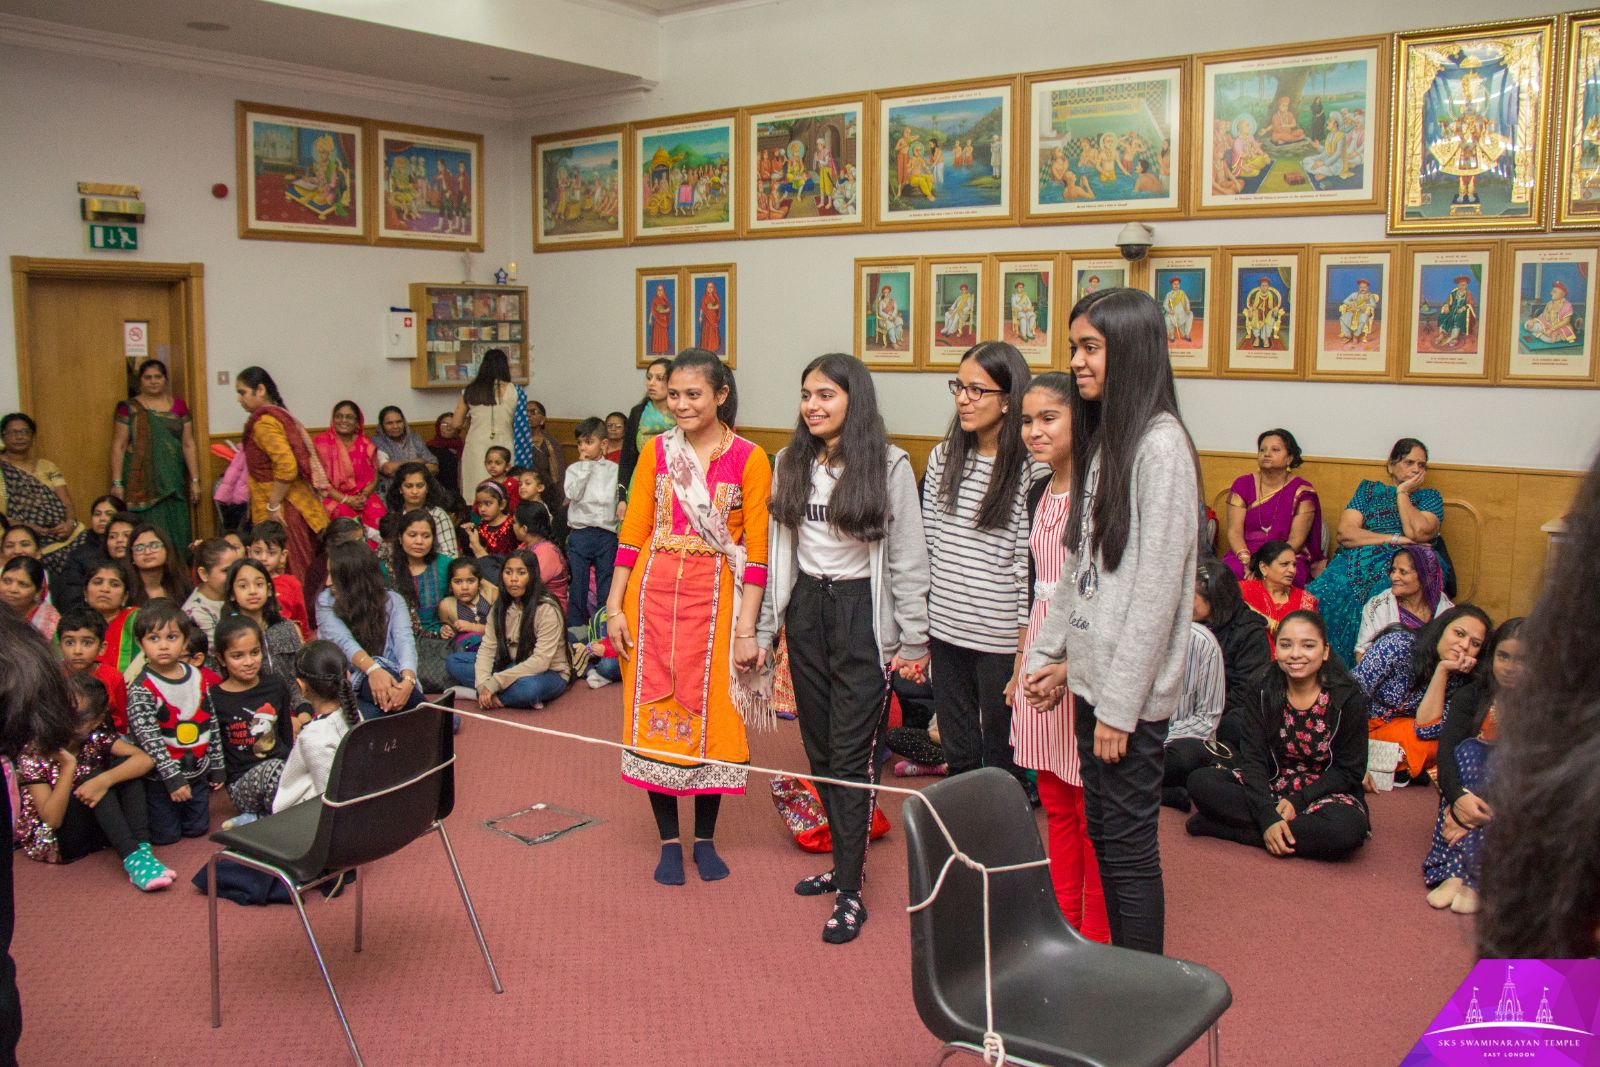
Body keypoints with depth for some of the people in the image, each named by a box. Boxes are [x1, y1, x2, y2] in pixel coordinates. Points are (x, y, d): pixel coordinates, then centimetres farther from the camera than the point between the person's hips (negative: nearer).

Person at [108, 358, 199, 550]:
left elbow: (188, 444, 9)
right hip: (143, 482, -3)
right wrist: (117, 483, -5)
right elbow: (118, 447, 1)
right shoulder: (129, 408, 2)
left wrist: (195, 480, 6)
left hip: (173, 481, 3)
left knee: (177, 533, 2)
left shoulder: (178, 405, 9)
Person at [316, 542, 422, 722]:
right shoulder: (326, 601, 3)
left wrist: (408, 680, -36)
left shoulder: (392, 601, 4)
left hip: (390, 679, 0)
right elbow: (343, 640, -15)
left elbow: (404, 642, -13)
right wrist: (372, 669, -37)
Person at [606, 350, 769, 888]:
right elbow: (632, 533, 5)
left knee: (712, 718, 5)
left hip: (715, 599, -2)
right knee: (655, 712, 5)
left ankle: (705, 839, 24)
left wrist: (746, 630, -8)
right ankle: (669, 840, 20)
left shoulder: (749, 458, -4)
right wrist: (614, 607, 0)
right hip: (654, 595, 2)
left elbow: (756, 551, -5)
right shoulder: (656, 452, 5)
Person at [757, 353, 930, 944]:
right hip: (806, 611, 5)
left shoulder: (890, 466, -8)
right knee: (819, 747, 11)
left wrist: (914, 640, -7)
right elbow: (777, 550, 10)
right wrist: (764, 629, 9)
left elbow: (908, 559, -6)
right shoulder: (791, 462, 6)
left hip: (863, 613, -5)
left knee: (852, 753, -4)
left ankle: (850, 891, 5)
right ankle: (844, 860, 28)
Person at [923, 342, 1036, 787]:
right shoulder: (943, 457, 5)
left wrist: (1026, 648, -12)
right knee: (957, 754, 17)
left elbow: (1029, 562, -12)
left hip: (999, 636, -5)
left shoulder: (1028, 469, -12)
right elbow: (926, 542, 10)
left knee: (1002, 759, 9)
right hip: (944, 629, 5)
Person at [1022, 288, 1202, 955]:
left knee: (1129, 844, 2)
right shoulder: (1101, 439, 12)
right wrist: (1049, 654, 14)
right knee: (1101, 832, 16)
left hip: (1131, 688, -9)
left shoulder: (1160, 444, -15)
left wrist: (1120, 706, -18)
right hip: (1089, 674, 9)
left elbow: (1157, 586, -18)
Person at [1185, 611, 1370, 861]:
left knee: (1348, 828, -38)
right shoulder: (1265, 690, -4)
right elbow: (1253, 757, -10)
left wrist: (1297, 801, -20)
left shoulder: (1348, 698, -11)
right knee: (1200, 781, -21)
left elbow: (1349, 770, -7)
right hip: (1270, 785, 2)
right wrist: (1268, 816, -25)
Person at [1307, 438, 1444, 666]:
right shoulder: (1369, 489, 23)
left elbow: (1417, 533, -3)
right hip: (1356, 563, 1)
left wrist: (1402, 493, 8)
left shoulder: (1430, 497, 21)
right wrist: (1394, 539, -1)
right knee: (1325, 594, -32)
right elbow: (1345, 533, 6)